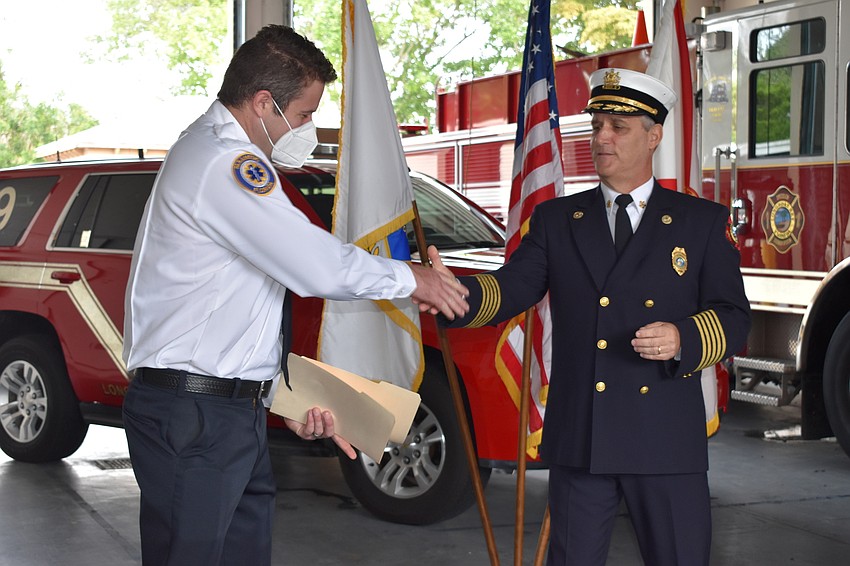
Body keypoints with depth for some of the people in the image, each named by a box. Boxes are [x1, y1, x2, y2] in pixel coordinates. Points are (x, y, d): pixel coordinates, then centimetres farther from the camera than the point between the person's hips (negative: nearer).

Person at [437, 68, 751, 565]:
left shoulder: (703, 221, 5)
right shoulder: (556, 219, 10)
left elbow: (733, 318, 2)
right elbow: (511, 289, -3)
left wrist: (683, 340, -19)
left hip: (667, 440, -1)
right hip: (579, 438, 2)